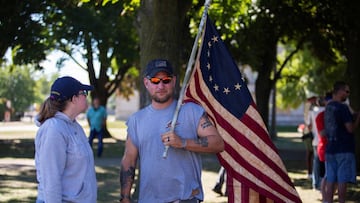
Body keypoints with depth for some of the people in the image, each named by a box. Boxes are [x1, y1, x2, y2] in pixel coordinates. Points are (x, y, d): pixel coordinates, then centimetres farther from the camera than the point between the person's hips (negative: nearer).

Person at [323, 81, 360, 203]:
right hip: (344, 149, -7)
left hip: (330, 149, 7)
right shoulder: (342, 107, -13)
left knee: (330, 180, 6)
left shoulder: (328, 107, 13)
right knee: (342, 180, -2)